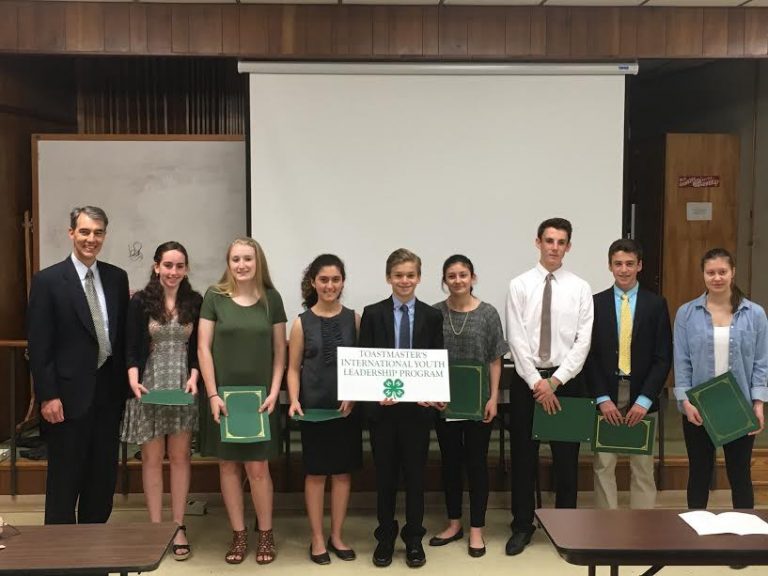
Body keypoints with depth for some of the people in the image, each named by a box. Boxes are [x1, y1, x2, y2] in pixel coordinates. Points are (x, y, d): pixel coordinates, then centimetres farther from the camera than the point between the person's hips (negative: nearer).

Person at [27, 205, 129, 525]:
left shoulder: (117, 277, 7)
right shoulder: (47, 280, -6)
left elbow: (124, 334, 10)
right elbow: (39, 345, -9)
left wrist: (127, 383, 6)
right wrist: (47, 396, -12)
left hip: (109, 390, 5)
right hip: (70, 393, -4)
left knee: (104, 474, 13)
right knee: (65, 478, 6)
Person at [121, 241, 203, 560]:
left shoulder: (195, 302, 3)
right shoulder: (140, 302, -2)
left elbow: (199, 348, 5)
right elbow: (131, 349, -3)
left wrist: (194, 377, -11)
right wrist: (134, 380, -18)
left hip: (183, 389, 1)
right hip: (149, 389, -1)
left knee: (180, 457, 7)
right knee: (152, 458, 6)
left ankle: (178, 527, 16)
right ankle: (156, 527, 16)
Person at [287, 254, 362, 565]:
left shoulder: (354, 319, 2)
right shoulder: (302, 322, -1)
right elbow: (293, 368, 1)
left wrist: (354, 395, -11)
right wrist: (294, 401, -13)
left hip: (347, 406, 2)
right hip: (313, 407, -1)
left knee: (342, 471, 9)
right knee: (315, 472, 7)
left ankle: (336, 536, 24)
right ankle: (317, 539, 19)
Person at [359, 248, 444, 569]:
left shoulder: (432, 316, 3)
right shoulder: (372, 314, 0)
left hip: (418, 406, 1)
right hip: (383, 407, 0)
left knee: (415, 473, 9)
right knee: (385, 474, 10)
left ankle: (414, 539, 22)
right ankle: (385, 538, 24)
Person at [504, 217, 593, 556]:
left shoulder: (580, 288, 1)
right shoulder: (519, 285, 0)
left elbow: (582, 342, -4)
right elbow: (516, 340, -6)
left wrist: (555, 381, -12)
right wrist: (536, 382, -13)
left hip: (566, 380, 0)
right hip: (527, 380, 0)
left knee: (566, 458, 9)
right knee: (523, 457, 7)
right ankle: (522, 526, 21)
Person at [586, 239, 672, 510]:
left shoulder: (656, 304, 2)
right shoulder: (595, 303, 3)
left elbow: (663, 357, -1)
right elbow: (589, 354, 1)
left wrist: (644, 400, -10)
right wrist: (602, 398, -8)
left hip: (642, 398, 0)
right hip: (606, 396, 0)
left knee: (643, 467, 7)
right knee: (603, 466, 4)